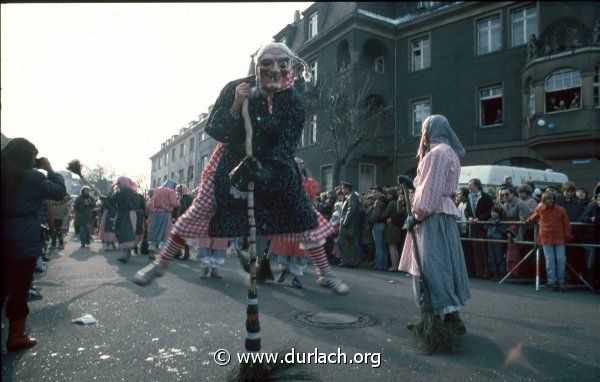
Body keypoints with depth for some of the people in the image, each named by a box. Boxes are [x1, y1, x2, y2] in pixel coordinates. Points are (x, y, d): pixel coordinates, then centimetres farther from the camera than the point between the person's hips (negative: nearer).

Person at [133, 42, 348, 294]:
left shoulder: (293, 100, -14)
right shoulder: (235, 89, -15)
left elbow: (287, 145, -18)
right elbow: (214, 131, -14)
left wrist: (262, 168, -33)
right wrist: (235, 107, -30)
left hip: (274, 165, 1)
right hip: (232, 161, 0)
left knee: (303, 213, -5)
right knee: (200, 210, -2)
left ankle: (325, 273, 11)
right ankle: (159, 264, 16)